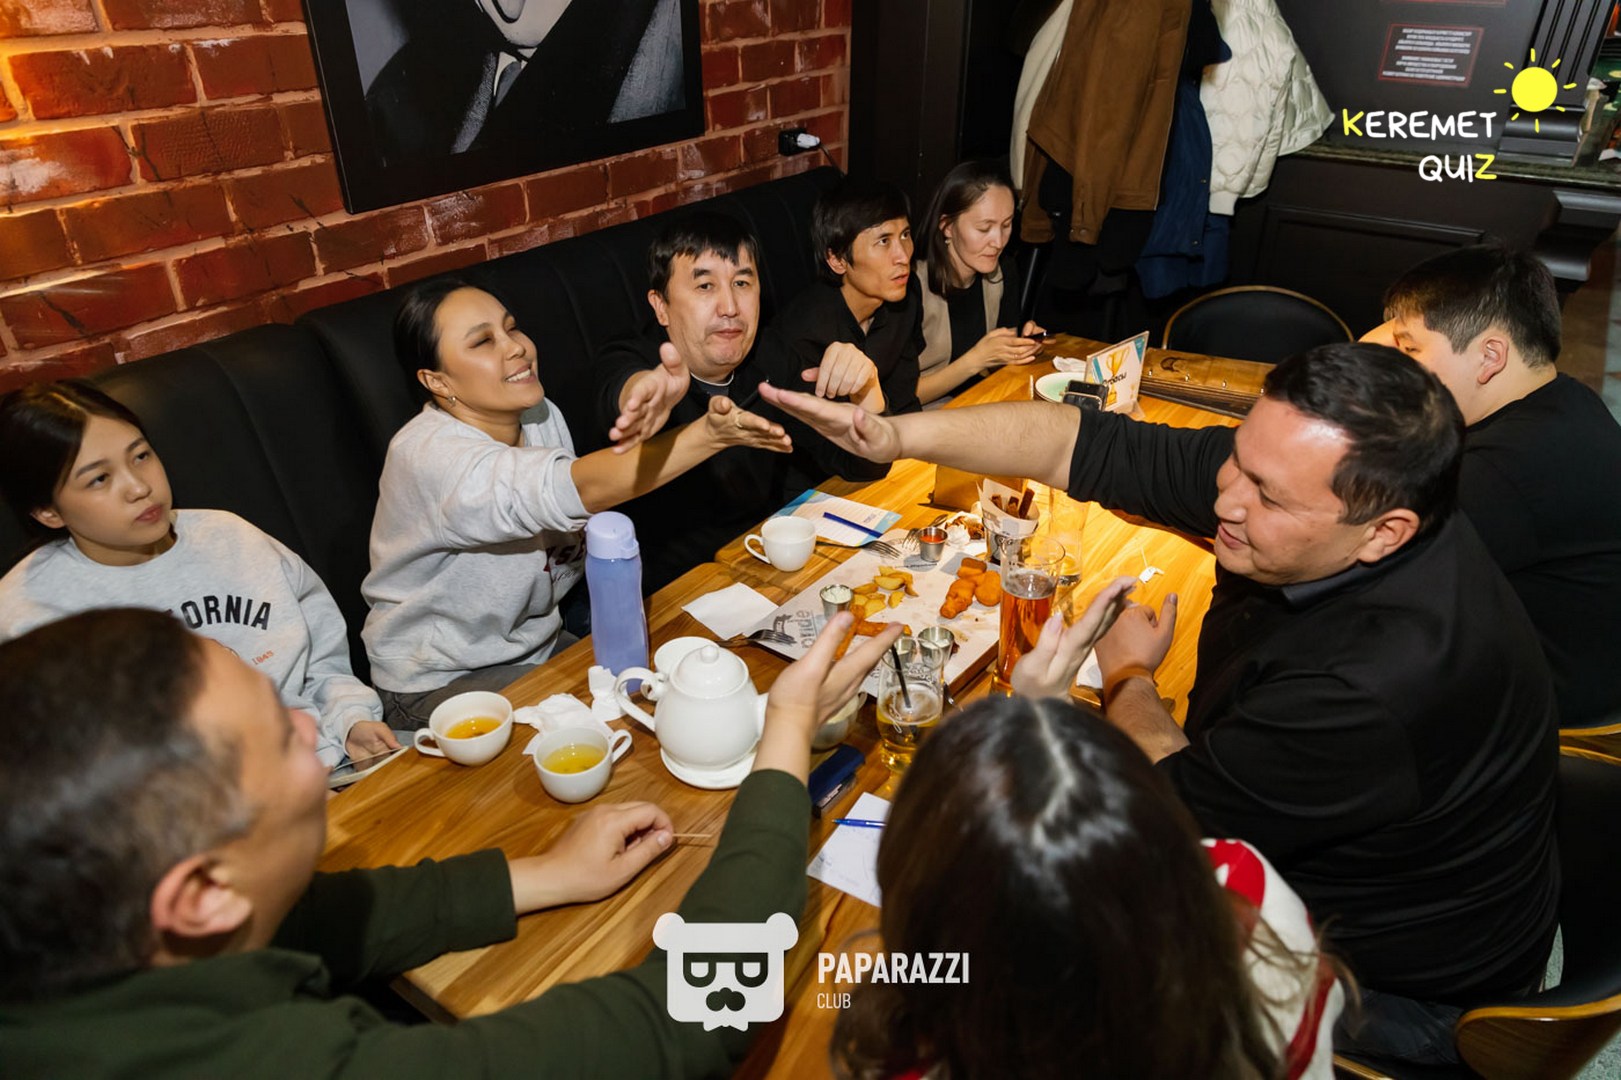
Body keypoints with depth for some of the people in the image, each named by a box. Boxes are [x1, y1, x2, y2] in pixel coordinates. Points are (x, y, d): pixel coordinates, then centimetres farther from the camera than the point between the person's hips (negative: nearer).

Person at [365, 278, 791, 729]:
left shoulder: (541, 416, -3)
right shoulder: (429, 455, -29)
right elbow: (575, 489, -46)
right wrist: (707, 436, -54)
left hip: (537, 643, 7)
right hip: (440, 682, -7)